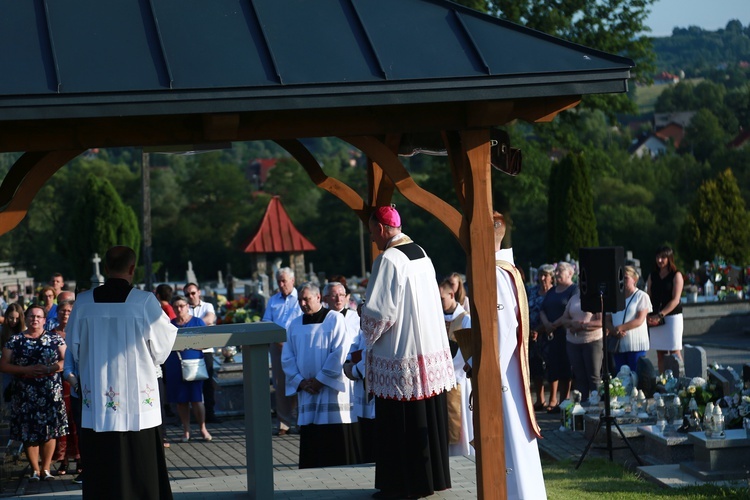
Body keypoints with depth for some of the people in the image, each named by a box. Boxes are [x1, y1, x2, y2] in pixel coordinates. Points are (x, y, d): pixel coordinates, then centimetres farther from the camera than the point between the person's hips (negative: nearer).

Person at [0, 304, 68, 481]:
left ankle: (46, 468, 8)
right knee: (29, 433, 0)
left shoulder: (55, 339, 8)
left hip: (51, 393, 0)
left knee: (50, 431, -1)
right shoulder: (15, 340, 7)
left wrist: (48, 369, -17)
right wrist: (26, 370, -11)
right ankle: (35, 469, 9)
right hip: (25, 395, 0)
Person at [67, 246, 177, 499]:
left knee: (100, 470, 7)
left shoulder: (84, 302, -2)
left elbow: (74, 347, 10)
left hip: (96, 404, 2)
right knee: (139, 468, 4)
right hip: (137, 400, -2)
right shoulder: (144, 302, -10)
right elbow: (161, 345, 0)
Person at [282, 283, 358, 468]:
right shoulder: (295, 325, 12)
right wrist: (300, 381, -5)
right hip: (307, 391, 4)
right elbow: (287, 358, 10)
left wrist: (320, 379, -12)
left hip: (332, 388, -4)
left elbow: (340, 352, -10)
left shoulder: (334, 319, -2)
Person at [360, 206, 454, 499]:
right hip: (430, 351, 8)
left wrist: (369, 333, 2)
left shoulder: (389, 260, -16)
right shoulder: (420, 253, 9)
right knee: (427, 419, 12)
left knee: (400, 425, -1)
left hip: (399, 357, -8)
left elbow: (379, 311, -19)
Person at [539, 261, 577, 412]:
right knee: (552, 367, 4)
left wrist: (555, 324, -14)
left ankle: (564, 400, -1)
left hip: (566, 333, -7)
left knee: (565, 368, -4)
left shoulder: (574, 290, -4)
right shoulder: (551, 291, 19)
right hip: (551, 335, 7)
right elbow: (542, 310, 14)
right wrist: (546, 323, -5)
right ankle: (553, 400, 8)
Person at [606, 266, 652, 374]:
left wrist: (620, 328, -15)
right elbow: (607, 320, 11)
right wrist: (614, 331, -11)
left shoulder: (642, 296, 0)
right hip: (618, 346, 5)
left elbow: (639, 320, -9)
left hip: (636, 346, -5)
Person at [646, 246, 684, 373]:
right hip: (655, 319, 4)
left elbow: (675, 300, -9)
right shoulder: (652, 276, 12)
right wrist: (647, 315, -8)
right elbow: (649, 297, 10)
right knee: (660, 353, 4)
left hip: (672, 316, -4)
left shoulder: (676, 275, -2)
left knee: (675, 352, -6)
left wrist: (660, 315, -17)